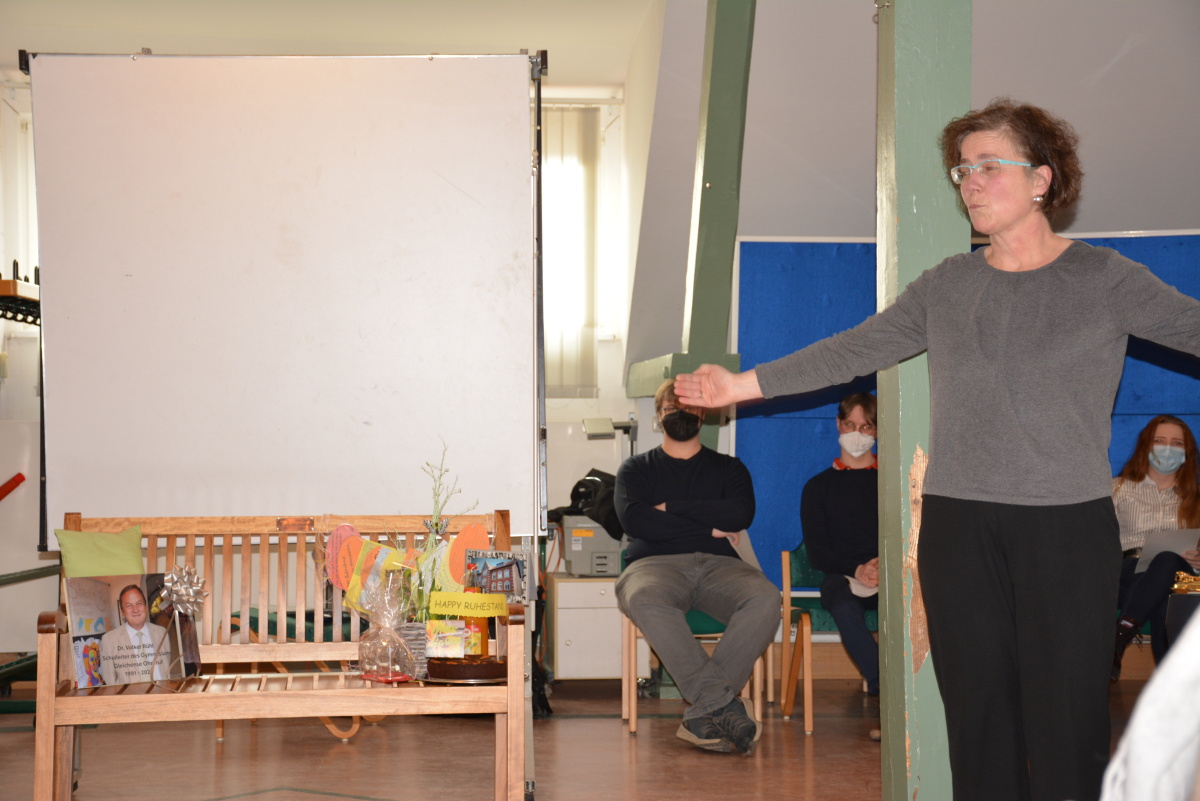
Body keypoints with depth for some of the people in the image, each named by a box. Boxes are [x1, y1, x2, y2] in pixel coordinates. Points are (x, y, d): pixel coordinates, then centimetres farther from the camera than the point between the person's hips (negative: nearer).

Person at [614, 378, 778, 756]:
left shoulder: (728, 468, 23)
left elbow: (740, 514, 2)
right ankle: (725, 707, -40)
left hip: (718, 565, 1)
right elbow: (633, 520, 0)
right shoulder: (637, 469, 21)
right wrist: (709, 527, 0)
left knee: (765, 597, -34)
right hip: (656, 563, -1)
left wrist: (671, 507, 1)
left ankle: (703, 714, -36)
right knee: (645, 598, -40)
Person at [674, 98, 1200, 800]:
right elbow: (852, 351, 12)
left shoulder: (1104, 279, 2)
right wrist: (742, 384, 8)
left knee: (1066, 725, -3)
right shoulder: (946, 286, 11)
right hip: (959, 530, 3)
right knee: (979, 723, 6)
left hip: (1069, 529, -3)